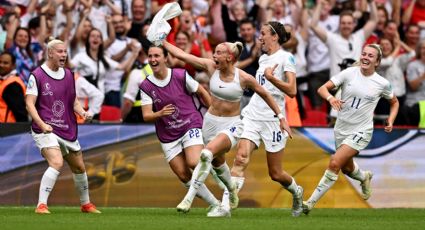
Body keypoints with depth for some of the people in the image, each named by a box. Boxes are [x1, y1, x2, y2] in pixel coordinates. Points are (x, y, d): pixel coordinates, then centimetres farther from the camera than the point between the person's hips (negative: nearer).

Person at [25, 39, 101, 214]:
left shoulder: (69, 75, 11)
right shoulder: (37, 76, -8)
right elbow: (29, 103, -11)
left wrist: (82, 112, -2)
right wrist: (42, 124, -23)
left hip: (67, 130, 7)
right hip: (46, 130, -7)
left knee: (79, 167, 15)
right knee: (57, 162, -27)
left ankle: (86, 204, 36)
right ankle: (41, 205, -24)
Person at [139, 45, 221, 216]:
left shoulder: (181, 76, -8)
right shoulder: (146, 86, -3)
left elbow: (202, 93, 4)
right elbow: (146, 116, -8)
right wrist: (160, 114, -30)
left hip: (191, 126, -3)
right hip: (168, 136, 3)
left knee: (194, 163, -28)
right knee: (184, 176, -2)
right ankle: (215, 205, 8)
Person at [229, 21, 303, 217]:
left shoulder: (286, 58, -7)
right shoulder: (263, 58, 14)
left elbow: (292, 91, -19)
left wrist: (271, 78, -30)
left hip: (273, 118, -5)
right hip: (252, 115, 5)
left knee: (275, 174, 4)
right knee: (241, 158, -19)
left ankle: (296, 192, 36)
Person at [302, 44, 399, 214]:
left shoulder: (382, 84, -4)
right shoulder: (349, 73, -5)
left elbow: (394, 102, 16)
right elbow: (322, 88, -9)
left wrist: (390, 120, 0)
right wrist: (330, 97, -31)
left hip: (361, 131, -3)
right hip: (341, 129, 3)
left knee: (335, 163, -19)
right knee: (347, 168, 19)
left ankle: (311, 202, -13)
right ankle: (364, 177, 56)